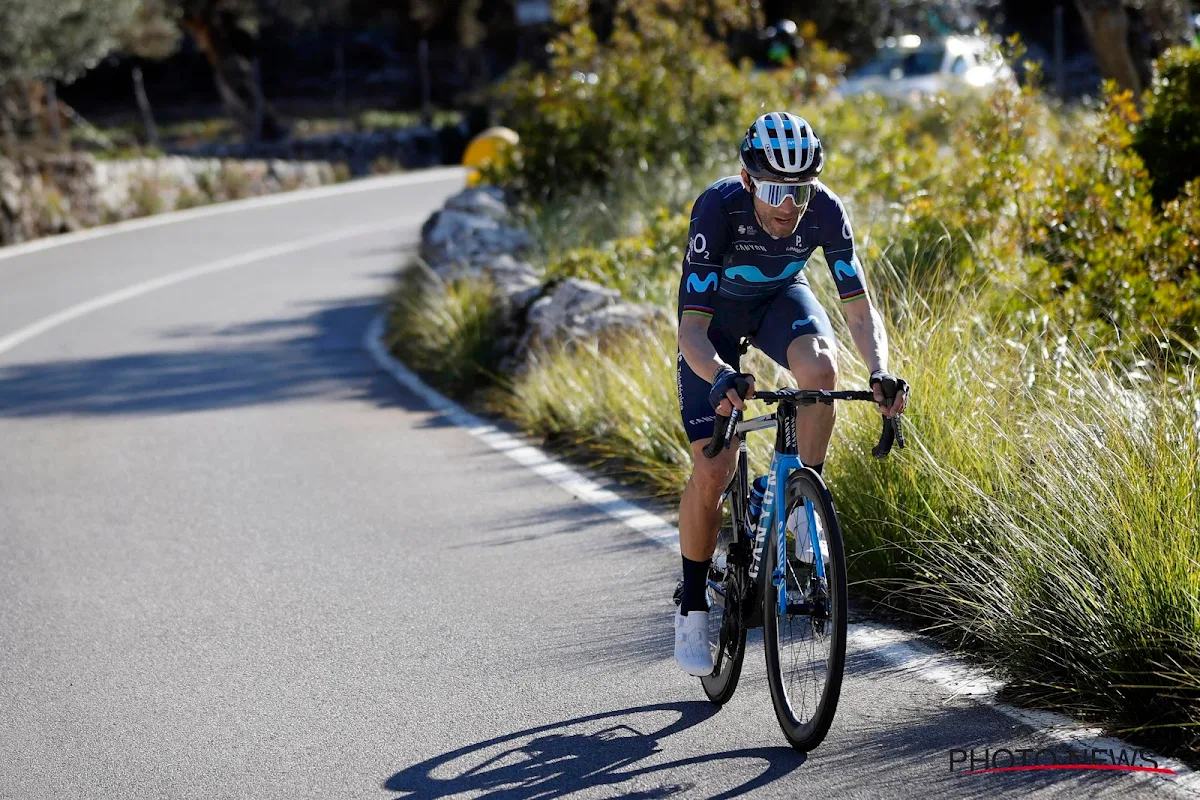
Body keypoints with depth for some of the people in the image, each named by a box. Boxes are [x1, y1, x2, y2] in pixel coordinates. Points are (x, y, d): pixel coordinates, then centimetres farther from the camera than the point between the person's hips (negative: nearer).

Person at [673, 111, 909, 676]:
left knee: (820, 365, -35)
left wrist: (880, 372, -46)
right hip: (716, 313, -2)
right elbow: (692, 328, -39)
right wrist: (721, 377, -59)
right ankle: (692, 607, 8)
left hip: (781, 297, 2)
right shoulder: (719, 207, -37)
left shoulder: (824, 210, -29)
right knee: (713, 470, -12)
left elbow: (860, 310, -27)